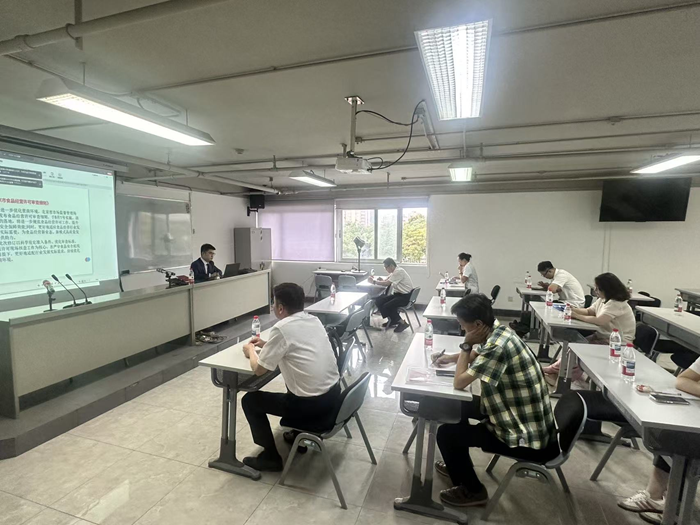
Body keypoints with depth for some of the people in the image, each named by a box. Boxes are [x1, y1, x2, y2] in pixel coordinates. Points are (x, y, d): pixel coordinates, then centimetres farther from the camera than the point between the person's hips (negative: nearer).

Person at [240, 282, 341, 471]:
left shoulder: (281, 329, -17)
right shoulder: (314, 320, 4)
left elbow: (258, 369, -7)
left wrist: (251, 351, 12)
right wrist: (267, 345, 20)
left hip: (311, 404, -7)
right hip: (334, 394, 8)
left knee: (249, 400, 11)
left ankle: (271, 456, 20)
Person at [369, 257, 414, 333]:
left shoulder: (399, 271, -19)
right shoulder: (394, 271, 11)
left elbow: (387, 283, -23)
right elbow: (386, 280, 16)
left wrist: (374, 281, -13)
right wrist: (381, 280, -7)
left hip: (405, 296, -9)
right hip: (398, 294, 9)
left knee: (387, 306, -22)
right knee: (378, 301, -3)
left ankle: (402, 323, -4)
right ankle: (391, 320, 10)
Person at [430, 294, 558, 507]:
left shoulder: (498, 346, -32)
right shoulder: (499, 331, -3)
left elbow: (459, 382, -25)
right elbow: (477, 355, 19)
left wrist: (466, 345, -18)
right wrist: (449, 358, 7)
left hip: (528, 438, -9)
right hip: (529, 420, 9)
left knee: (446, 433, -5)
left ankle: (472, 490, 19)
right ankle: (458, 465, 39)